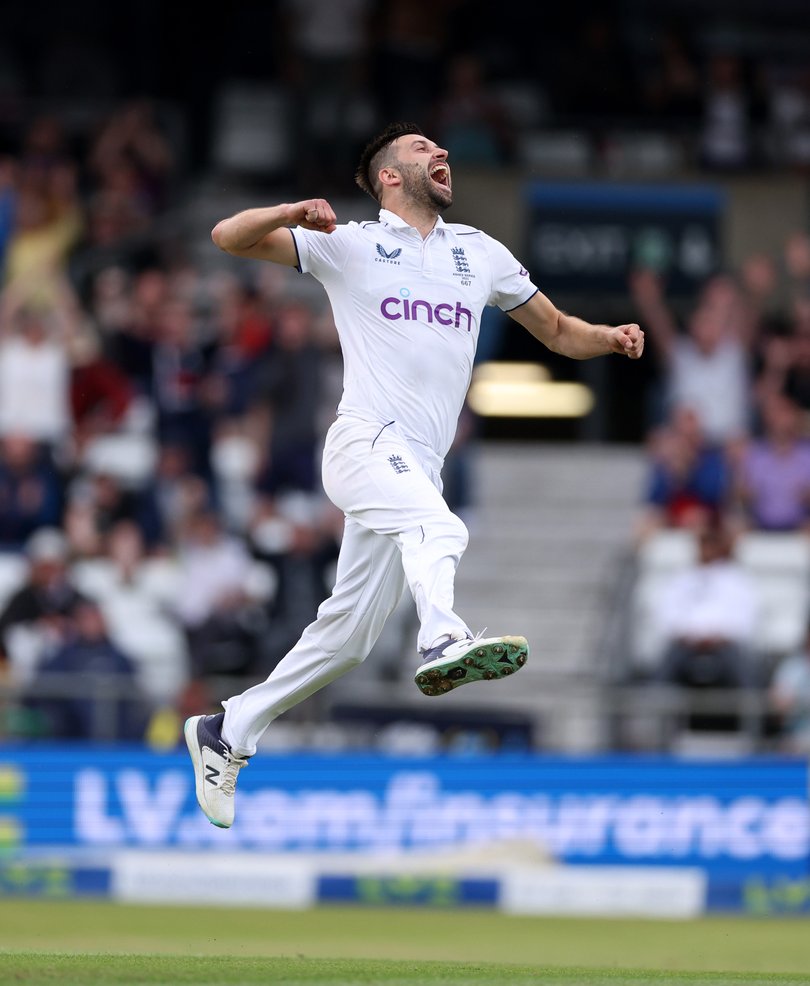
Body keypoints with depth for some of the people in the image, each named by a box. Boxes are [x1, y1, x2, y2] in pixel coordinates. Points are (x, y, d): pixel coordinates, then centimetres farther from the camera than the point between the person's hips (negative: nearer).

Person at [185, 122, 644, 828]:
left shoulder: (480, 253, 21)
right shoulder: (350, 245, 7)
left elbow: (557, 331, 26)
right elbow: (229, 237, 2)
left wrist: (611, 338, 3)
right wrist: (293, 213, -19)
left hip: (418, 470, 6)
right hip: (365, 443, -6)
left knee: (347, 636, 6)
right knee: (436, 528, -37)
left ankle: (228, 732, 19)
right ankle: (446, 642, -62)